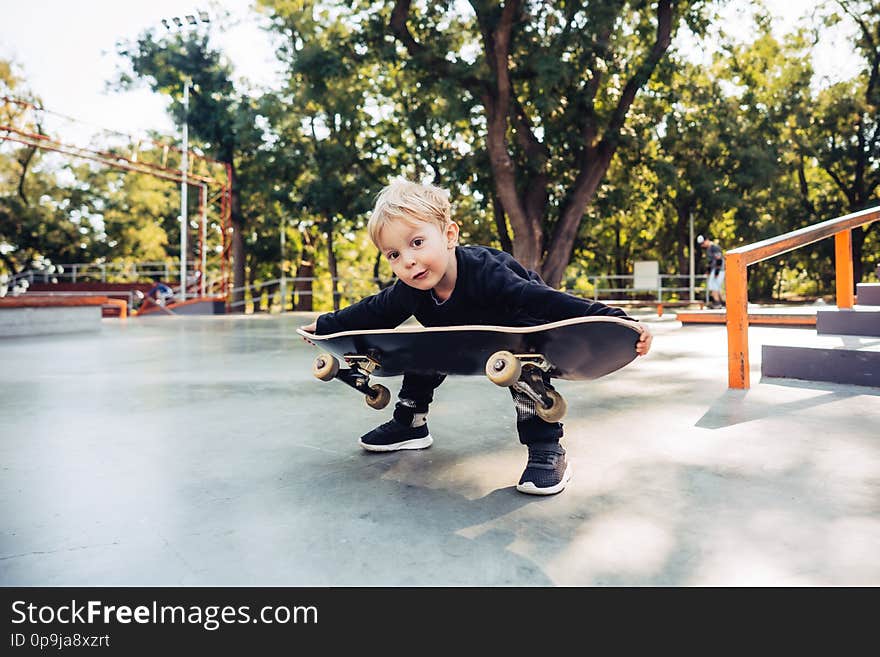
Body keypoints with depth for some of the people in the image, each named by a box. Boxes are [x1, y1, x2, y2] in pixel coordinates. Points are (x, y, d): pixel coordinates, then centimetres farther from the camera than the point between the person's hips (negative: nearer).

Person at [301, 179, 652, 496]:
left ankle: (547, 451, -25)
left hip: (522, 332, -6)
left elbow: (547, 300, -49)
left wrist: (617, 321, -57)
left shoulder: (485, 272, -43)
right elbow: (372, 312, -5)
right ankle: (410, 425, 17)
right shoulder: (410, 291, -23)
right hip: (465, 340, 6)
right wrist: (325, 325, 6)